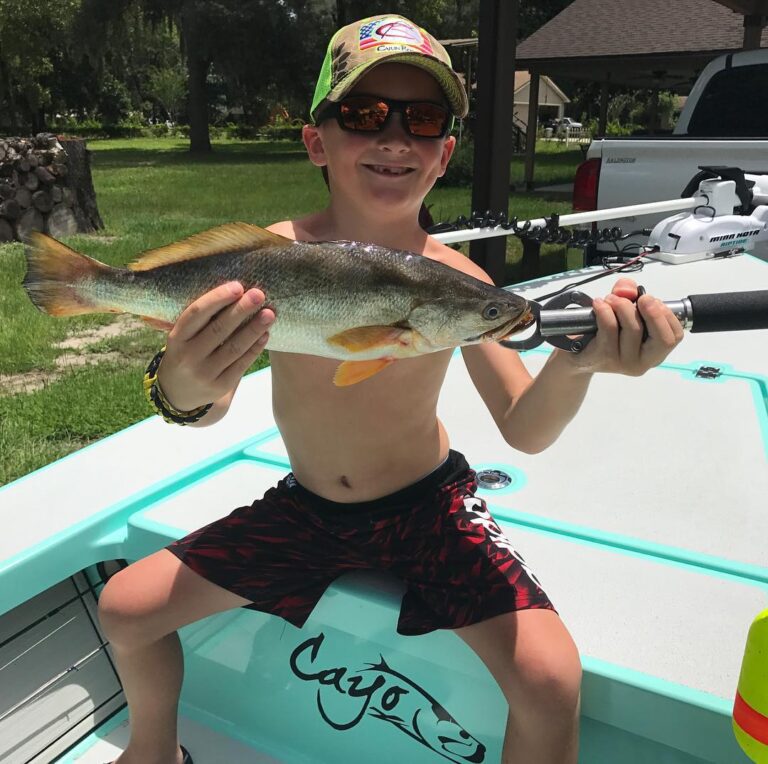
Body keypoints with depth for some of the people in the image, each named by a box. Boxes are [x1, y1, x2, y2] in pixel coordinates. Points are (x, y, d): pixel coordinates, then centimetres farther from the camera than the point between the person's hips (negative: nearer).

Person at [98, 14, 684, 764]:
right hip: (304, 505, 2)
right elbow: (210, 410, -21)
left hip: (428, 506, -1)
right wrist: (183, 385, -46)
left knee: (550, 679, -19)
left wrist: (574, 365, -44)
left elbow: (524, 430, -22)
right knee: (125, 608, 3)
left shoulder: (455, 278, -17)